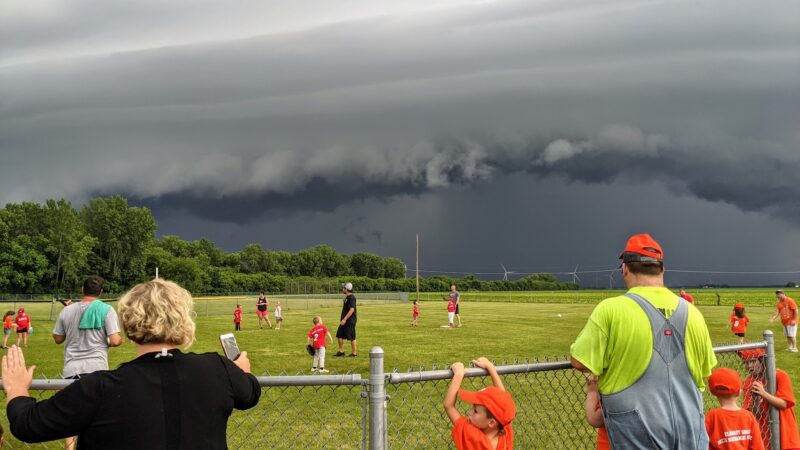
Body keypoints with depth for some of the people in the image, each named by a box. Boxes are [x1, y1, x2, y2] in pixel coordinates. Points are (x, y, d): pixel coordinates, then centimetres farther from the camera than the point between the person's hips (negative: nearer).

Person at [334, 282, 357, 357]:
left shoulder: (352, 298, -17)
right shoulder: (346, 297, 14)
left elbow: (352, 310, -24)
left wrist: (345, 319, -26)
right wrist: (342, 319, 22)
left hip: (350, 320, -10)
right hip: (345, 320, 10)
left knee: (352, 337, -1)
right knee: (339, 335, 11)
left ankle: (354, 353, 8)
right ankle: (341, 351, 20)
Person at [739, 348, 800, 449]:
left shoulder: (780, 376, -8)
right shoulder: (749, 382, 0)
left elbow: (784, 404, -15)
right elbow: (752, 413, -2)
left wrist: (763, 393, -28)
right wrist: (755, 399, -22)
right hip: (763, 432, 2)